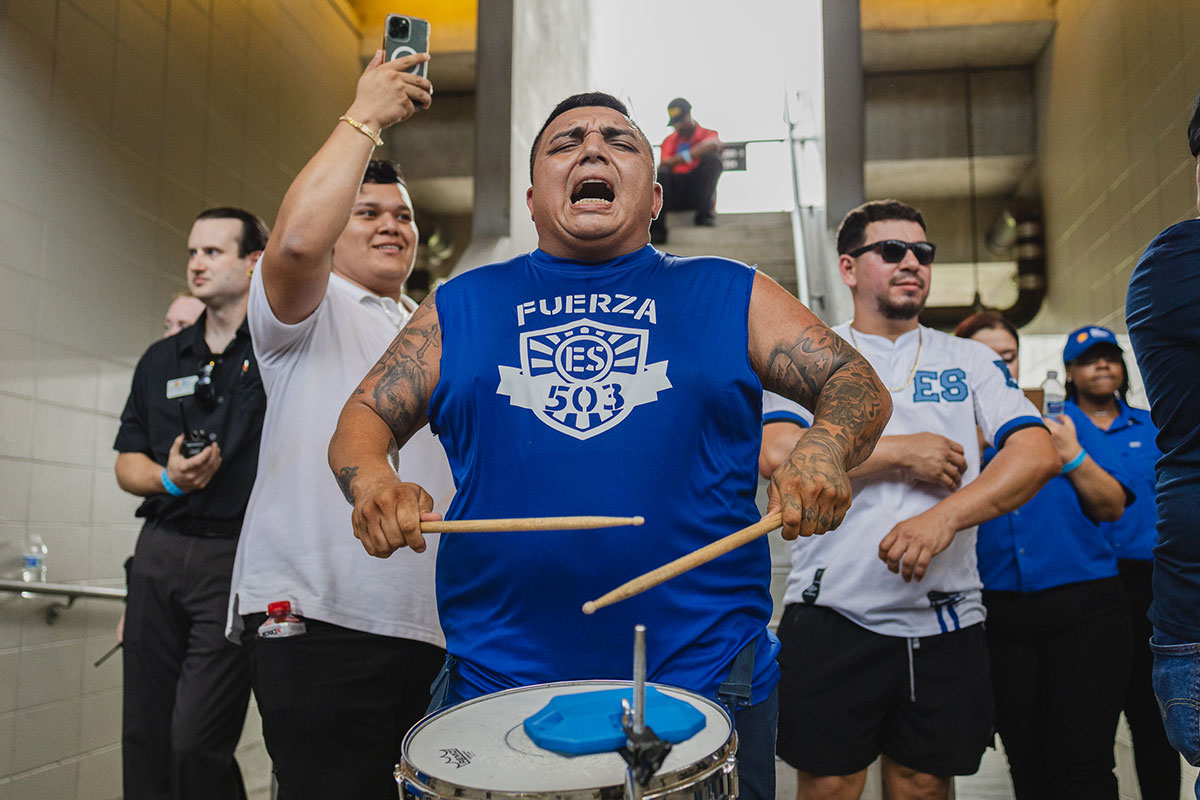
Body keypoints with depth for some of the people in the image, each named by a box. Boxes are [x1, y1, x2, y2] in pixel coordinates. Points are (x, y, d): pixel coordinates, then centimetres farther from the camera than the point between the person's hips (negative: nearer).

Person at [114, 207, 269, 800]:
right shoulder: (162, 361, 16)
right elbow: (127, 462, 17)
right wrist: (168, 478, -3)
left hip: (239, 559, -5)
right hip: (160, 553, 5)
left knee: (196, 744, -9)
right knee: (144, 739, 9)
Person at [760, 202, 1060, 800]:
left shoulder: (969, 360, 11)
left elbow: (1038, 454, -3)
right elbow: (775, 454, -12)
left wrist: (945, 516, -19)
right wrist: (901, 451, -10)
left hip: (946, 620, 3)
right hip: (832, 614, -2)